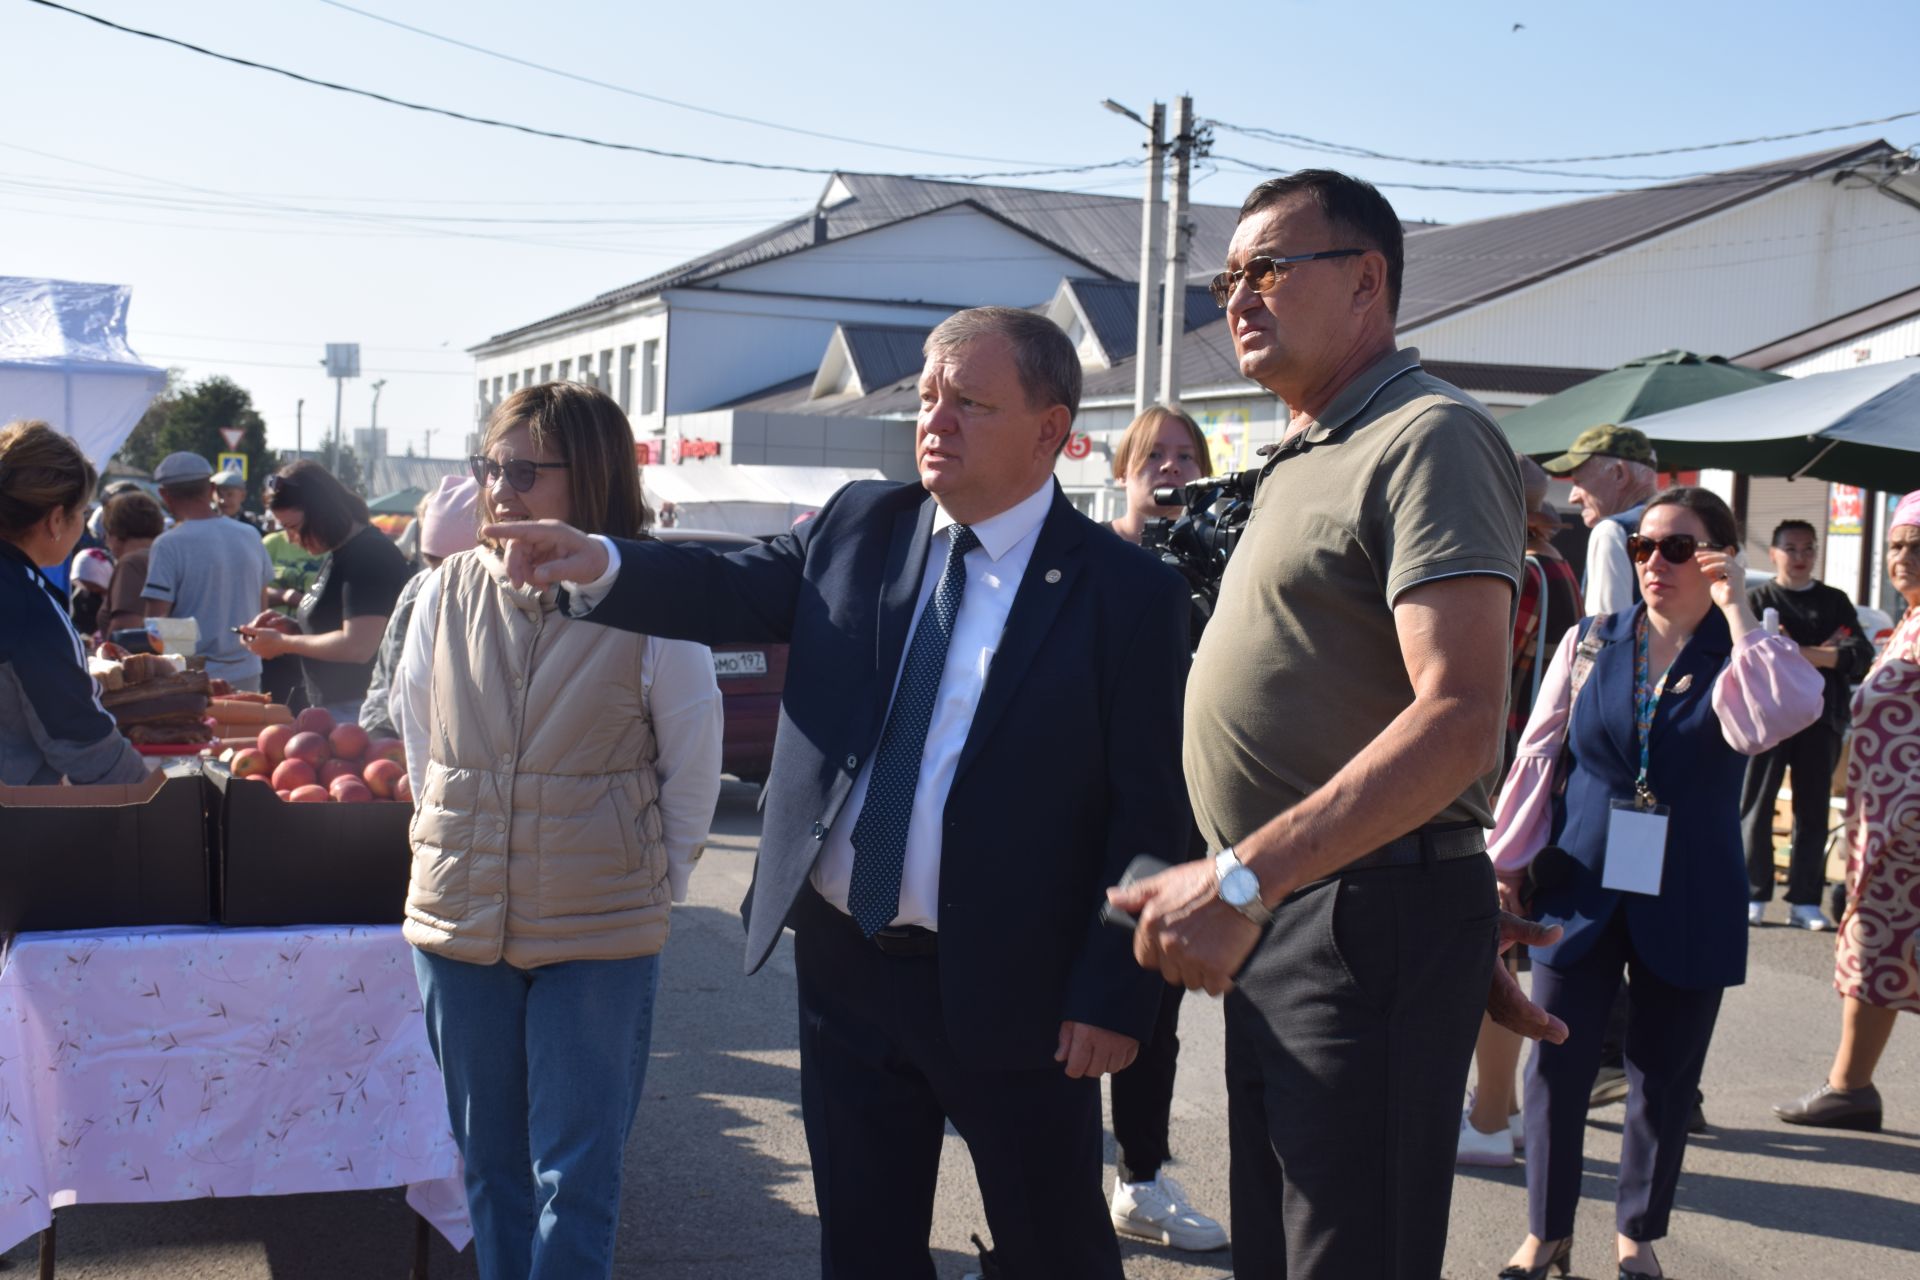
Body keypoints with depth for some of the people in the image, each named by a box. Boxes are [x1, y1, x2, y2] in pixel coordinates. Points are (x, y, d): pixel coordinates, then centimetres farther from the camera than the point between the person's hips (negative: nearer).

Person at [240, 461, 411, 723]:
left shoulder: (370, 555, -16)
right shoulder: (340, 555, 15)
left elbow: (358, 646, -22)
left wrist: (283, 642, -11)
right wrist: (292, 627, 6)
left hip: (358, 711, -10)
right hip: (332, 710, 10)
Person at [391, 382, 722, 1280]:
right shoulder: (447, 592, 0)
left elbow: (694, 771, -2)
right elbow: (416, 742, 13)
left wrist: (650, 891, 1)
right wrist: (459, 855, 13)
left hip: (600, 936, -4)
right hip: (459, 920, 4)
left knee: (575, 1174, 4)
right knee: (487, 1161, 16)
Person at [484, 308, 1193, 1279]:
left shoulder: (1125, 593, -10)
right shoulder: (859, 527, 4)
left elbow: (1152, 813, -11)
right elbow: (729, 592, 3)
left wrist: (1116, 995, -13)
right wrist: (597, 563, -16)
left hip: (1011, 990, -4)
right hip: (844, 966, 5)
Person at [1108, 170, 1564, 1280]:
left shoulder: (1429, 438, -13)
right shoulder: (1307, 457, 20)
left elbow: (1458, 721, -24)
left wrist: (1243, 880, -29)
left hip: (1371, 929, -10)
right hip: (1277, 926, 10)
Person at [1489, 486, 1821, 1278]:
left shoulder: (1748, 657, 0)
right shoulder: (1590, 644, 3)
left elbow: (1771, 722, -23)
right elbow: (1538, 757, 5)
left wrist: (1735, 611, -18)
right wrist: (1508, 867, 3)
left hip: (1687, 906, -1)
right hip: (1581, 889, 1)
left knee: (1664, 1081, 9)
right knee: (1556, 1070, 3)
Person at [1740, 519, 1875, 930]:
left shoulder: (1835, 601, 15)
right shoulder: (1757, 600, 7)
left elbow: (1862, 657, 2)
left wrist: (1795, 651, -9)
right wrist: (1824, 654, -8)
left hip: (1820, 720, 2)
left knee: (1813, 814, 2)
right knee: (1755, 809, -2)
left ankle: (1805, 901, 5)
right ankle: (1754, 896, 3)